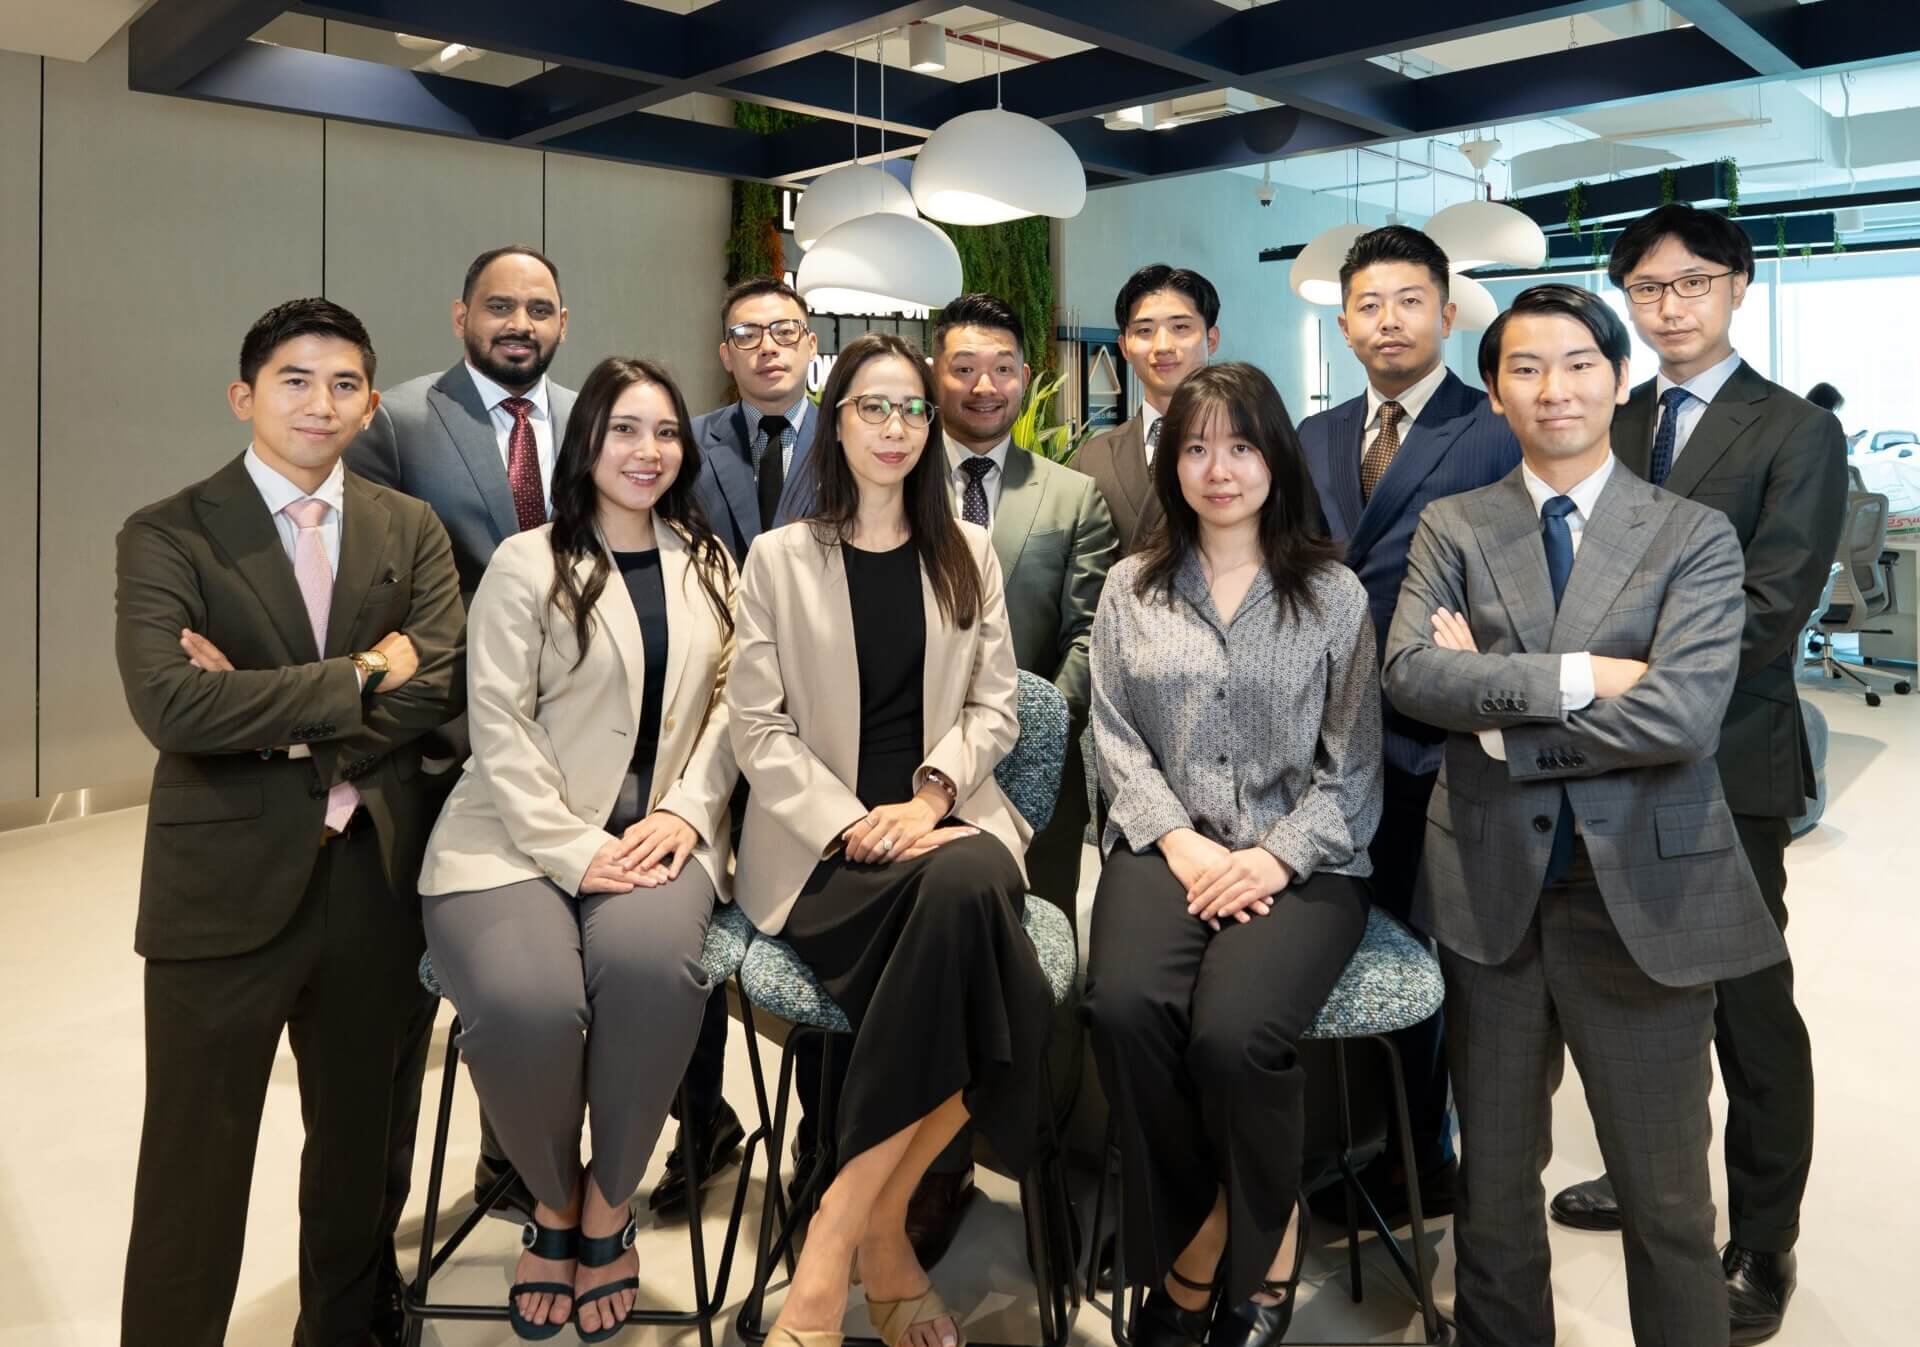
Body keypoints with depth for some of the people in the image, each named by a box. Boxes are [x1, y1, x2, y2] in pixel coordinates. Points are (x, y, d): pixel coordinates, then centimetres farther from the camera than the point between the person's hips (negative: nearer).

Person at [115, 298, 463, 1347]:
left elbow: (440, 687, -7)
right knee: (194, 1166, 8)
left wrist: (271, 719, -13)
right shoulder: (166, 537, -2)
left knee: (363, 1146, 18)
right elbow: (169, 705, -18)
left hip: (376, 879, 3)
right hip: (226, 886, -3)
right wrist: (355, 679, -15)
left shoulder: (412, 532, 7)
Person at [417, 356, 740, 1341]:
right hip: (524, 833, -2)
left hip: (660, 830, 2)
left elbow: (726, 703, 12)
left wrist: (687, 811, -5)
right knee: (527, 1004, -31)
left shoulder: (709, 564, 15)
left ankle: (607, 1209, -5)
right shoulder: (527, 563, 4)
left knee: (649, 963, -33)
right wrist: (576, 850, -14)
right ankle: (552, 1203, 4)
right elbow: (499, 724, -4)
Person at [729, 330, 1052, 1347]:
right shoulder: (779, 558, 7)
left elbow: (994, 707, 9)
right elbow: (758, 730, 0)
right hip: (819, 843, -2)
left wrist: (931, 792, -10)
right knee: (962, 903, -33)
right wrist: (850, 823, -14)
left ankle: (841, 1228, -20)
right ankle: (885, 1231, -17)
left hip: (946, 819, 2)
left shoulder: (969, 554, 15)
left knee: (968, 885, -35)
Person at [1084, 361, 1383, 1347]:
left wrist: (1277, 858, -12)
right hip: (1165, 849, 2)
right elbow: (1117, 741, 6)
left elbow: (1353, 762, 3)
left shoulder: (1334, 592, 7)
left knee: (1232, 1033, -29)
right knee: (1124, 1006, -29)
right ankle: (1195, 1230, 0)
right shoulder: (1131, 589, 13)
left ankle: (1256, 1247, 5)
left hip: (1300, 861, -1)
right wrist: (1182, 845, -9)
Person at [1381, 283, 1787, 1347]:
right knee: (1493, 1179, 17)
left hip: (1645, 891, -1)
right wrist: (1575, 676, -20)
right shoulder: (1451, 530, 4)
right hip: (1492, 887, 2)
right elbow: (1407, 671, -13)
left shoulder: (1696, 538, -1)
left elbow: (1683, 714, -16)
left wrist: (1498, 718, -12)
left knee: (1667, 1197, 12)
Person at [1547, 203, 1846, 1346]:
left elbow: (1771, 609, -14)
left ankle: (1763, 1246, 22)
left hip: (1727, 763, -5)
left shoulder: (1796, 432, -5)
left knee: (1748, 1009, 6)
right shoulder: (1611, 426, 11)